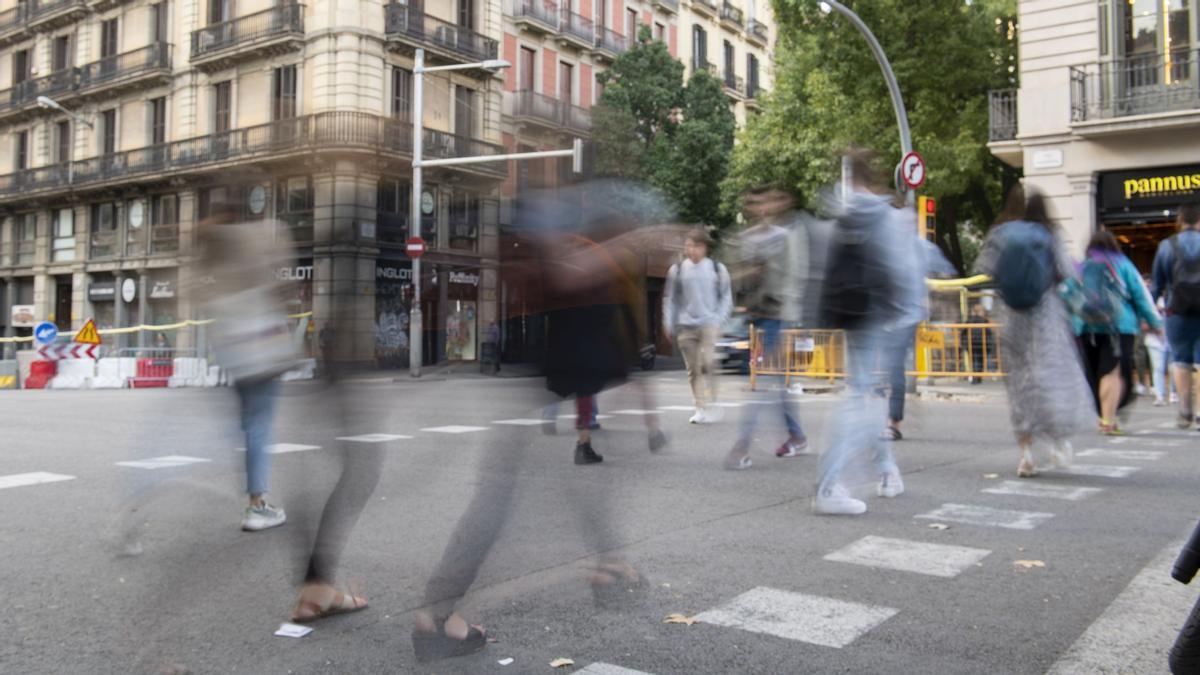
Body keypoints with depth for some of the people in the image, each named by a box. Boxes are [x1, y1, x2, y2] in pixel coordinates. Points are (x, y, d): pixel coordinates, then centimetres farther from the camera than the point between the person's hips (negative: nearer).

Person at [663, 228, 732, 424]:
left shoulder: (717, 269, 5)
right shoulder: (677, 270, 6)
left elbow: (726, 297, 10)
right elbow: (669, 298, 12)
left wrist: (719, 320, -1)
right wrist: (669, 324, 7)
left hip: (709, 323, -2)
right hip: (685, 326, 2)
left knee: (706, 363, -17)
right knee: (693, 368, 4)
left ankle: (705, 408, -12)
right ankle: (701, 408, 12)